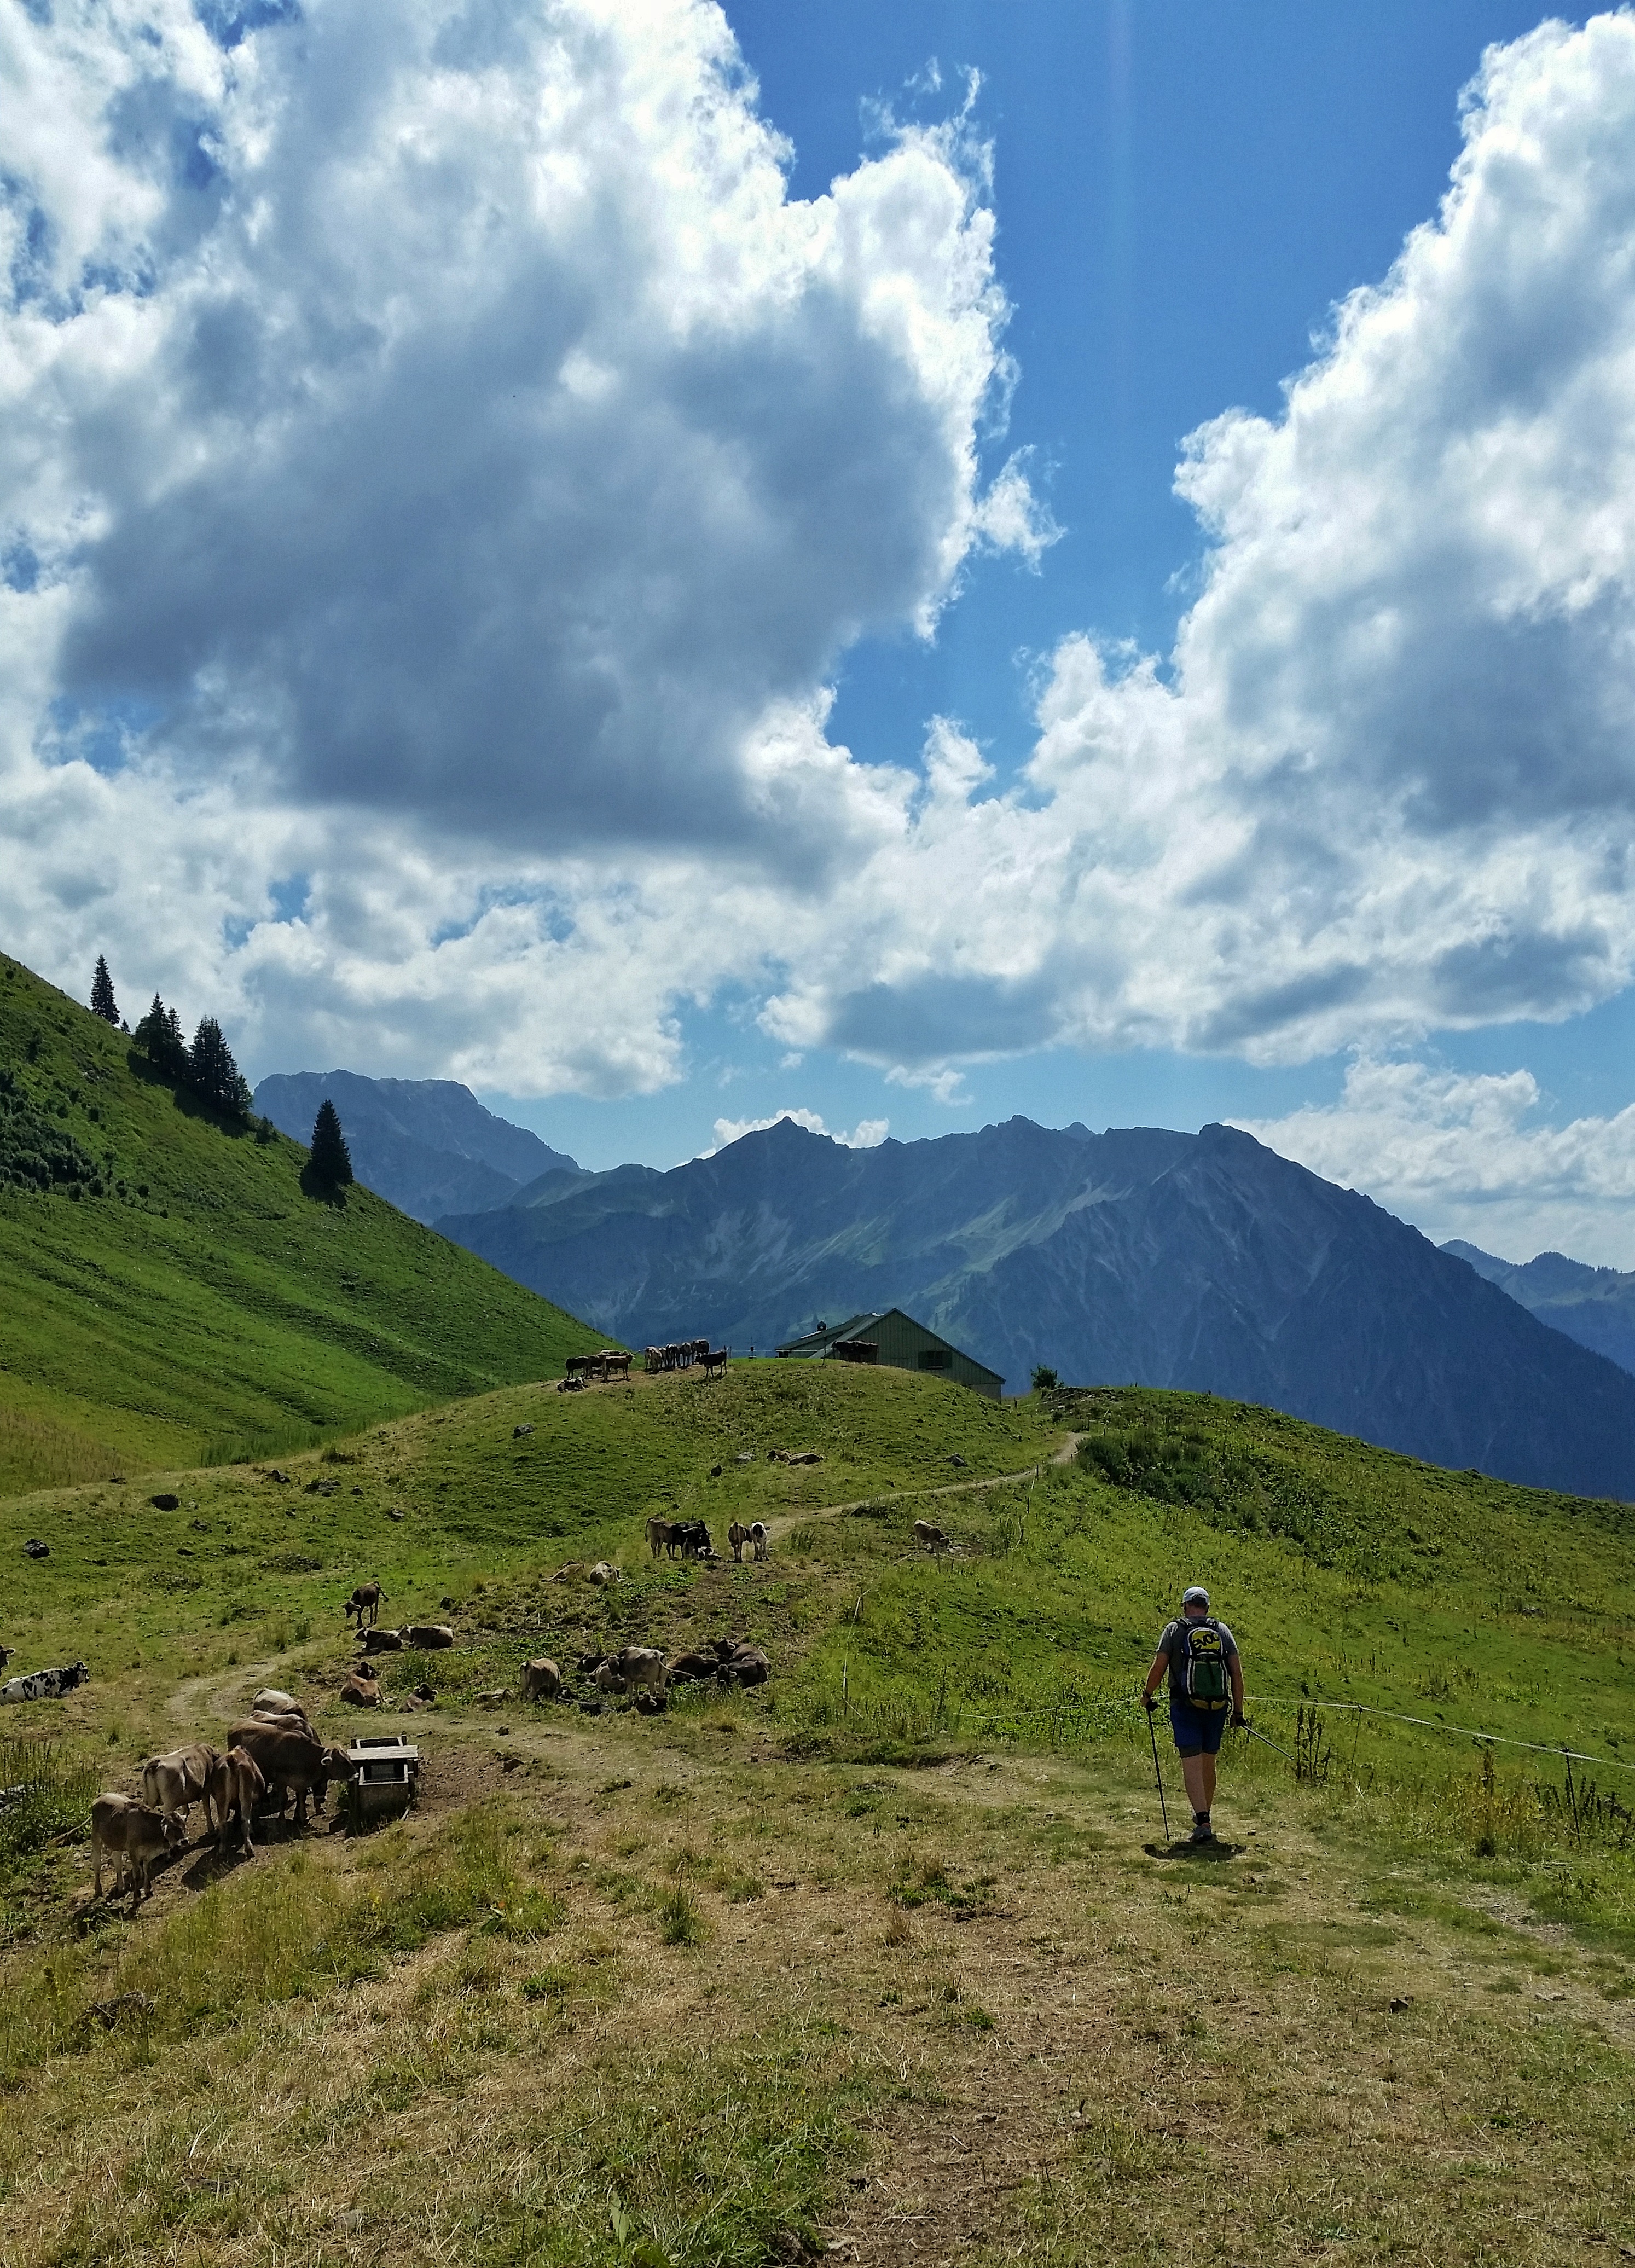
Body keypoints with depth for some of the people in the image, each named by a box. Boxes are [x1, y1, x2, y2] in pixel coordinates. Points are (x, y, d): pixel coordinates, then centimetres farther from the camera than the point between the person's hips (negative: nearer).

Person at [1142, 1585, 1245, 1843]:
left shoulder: (1175, 1629, 1)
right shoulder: (1222, 1631, 9)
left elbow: (1159, 1666, -4)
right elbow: (1237, 1672, 4)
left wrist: (1148, 1695, 11)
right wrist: (1239, 1710, 10)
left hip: (1185, 1706, -4)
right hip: (1217, 1707, 4)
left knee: (1192, 1764, -6)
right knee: (1208, 1763, 19)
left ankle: (1203, 1824, -17)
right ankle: (1204, 1815, 34)